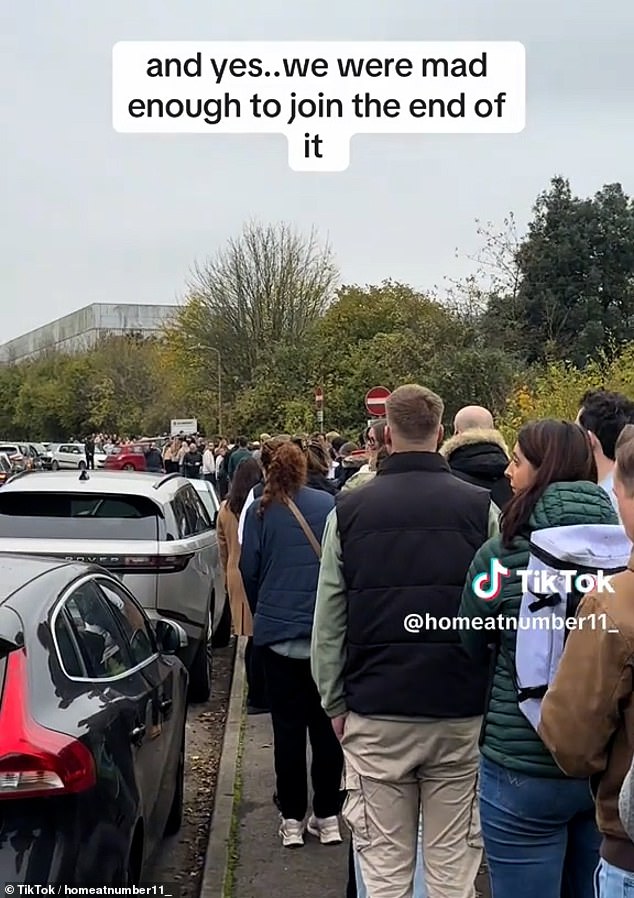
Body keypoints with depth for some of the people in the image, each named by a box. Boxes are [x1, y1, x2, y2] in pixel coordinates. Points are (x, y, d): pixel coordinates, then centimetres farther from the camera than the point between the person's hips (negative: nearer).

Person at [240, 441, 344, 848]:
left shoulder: (261, 512, -3)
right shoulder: (330, 505, -1)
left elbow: (249, 571, 0)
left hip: (278, 630, -1)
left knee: (288, 726, 8)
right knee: (326, 723, 11)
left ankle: (292, 818, 14)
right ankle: (328, 816, 17)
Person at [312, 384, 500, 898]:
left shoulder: (350, 510, -1)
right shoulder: (480, 508, -3)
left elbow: (328, 622, 1)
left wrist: (335, 703, 10)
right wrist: (495, 698, 9)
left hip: (375, 713, 0)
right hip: (461, 711, 0)